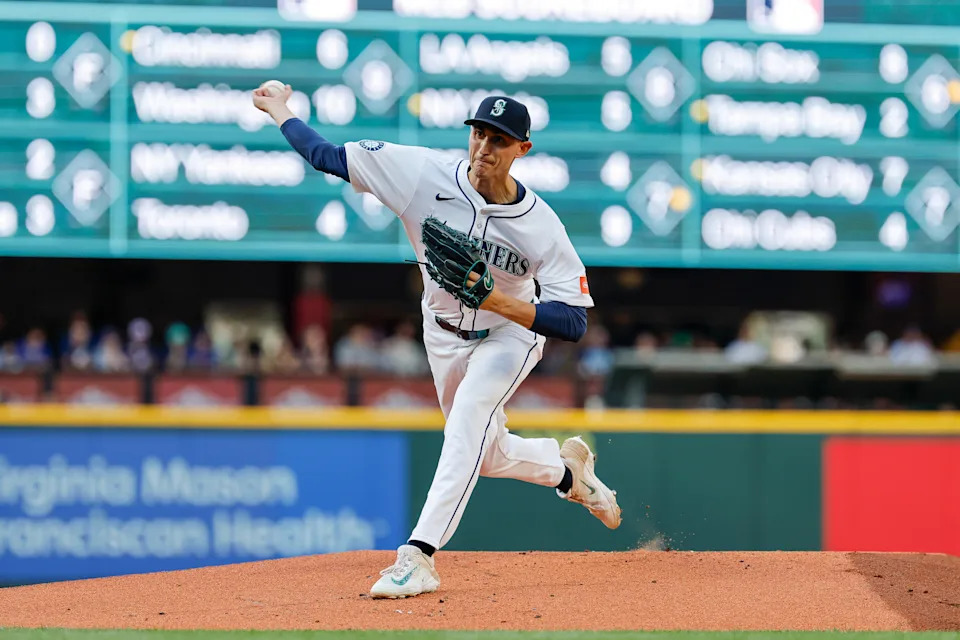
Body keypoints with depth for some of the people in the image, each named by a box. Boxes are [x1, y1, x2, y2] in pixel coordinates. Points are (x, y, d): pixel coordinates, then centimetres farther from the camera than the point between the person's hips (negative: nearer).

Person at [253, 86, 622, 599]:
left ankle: (419, 556, -36)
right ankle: (566, 467, 49)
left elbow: (575, 323, -30)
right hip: (444, 336, 4)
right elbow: (326, 156, -16)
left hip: (509, 333, -4)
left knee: (469, 416, -31)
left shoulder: (540, 226, -28)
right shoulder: (426, 174, -24)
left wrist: (498, 301, -41)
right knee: (487, 455, 14)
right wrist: (279, 110, -7)